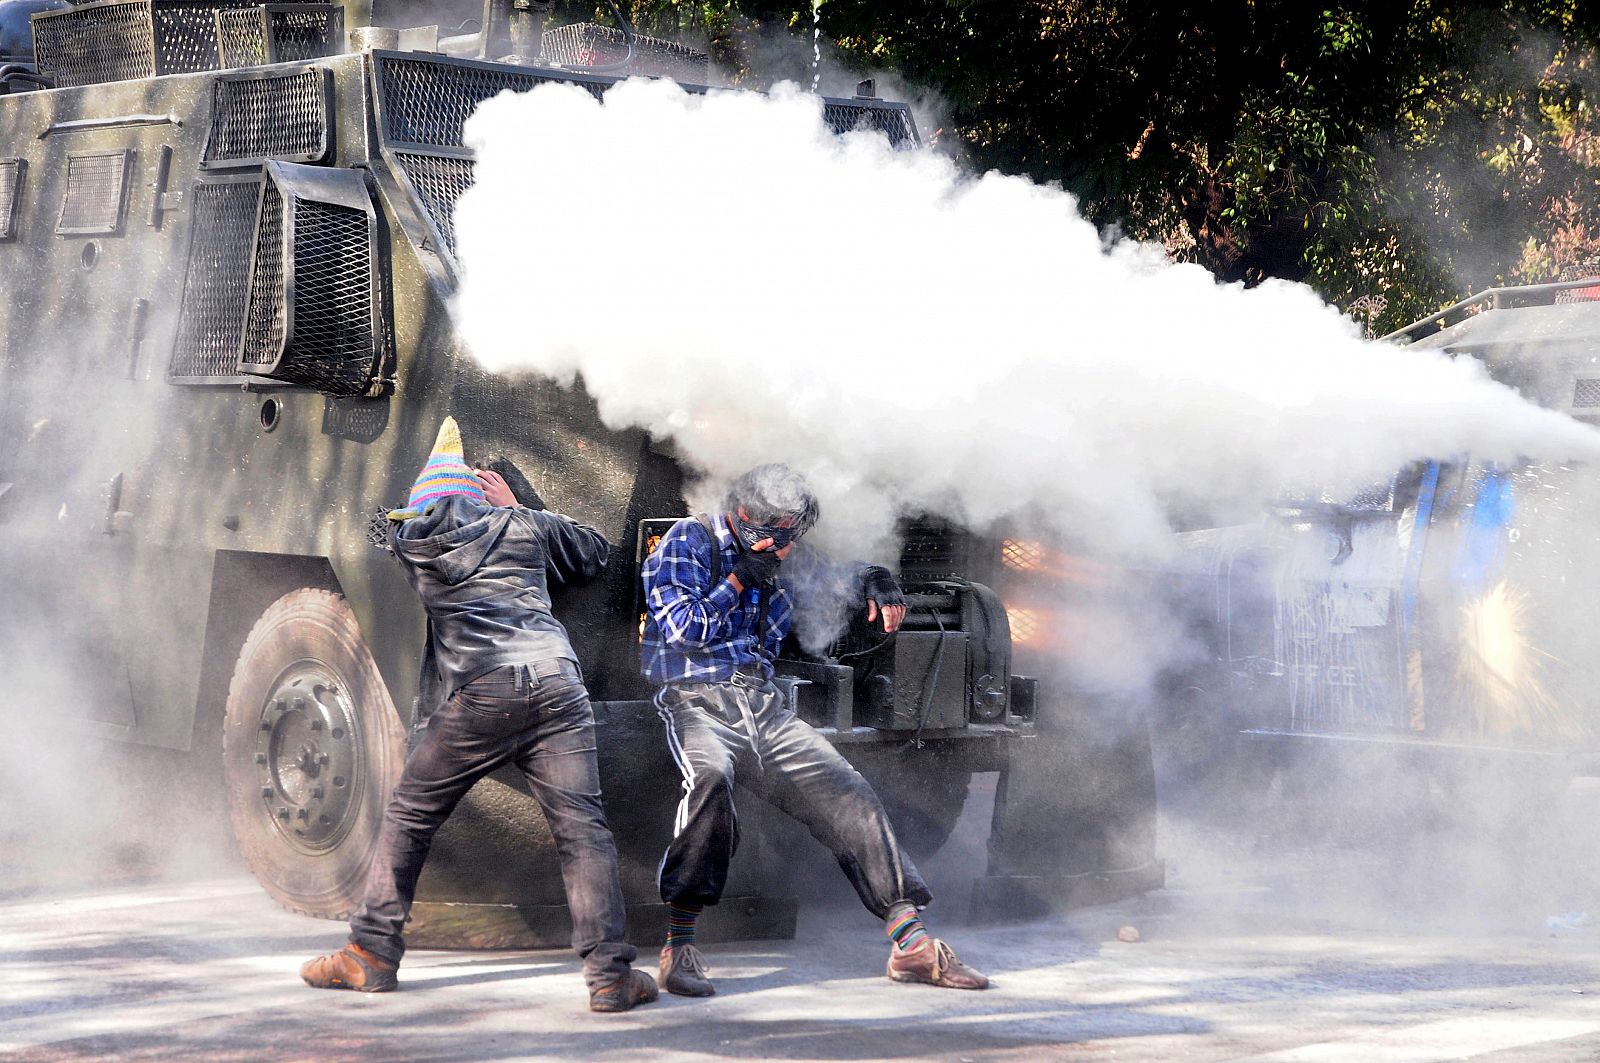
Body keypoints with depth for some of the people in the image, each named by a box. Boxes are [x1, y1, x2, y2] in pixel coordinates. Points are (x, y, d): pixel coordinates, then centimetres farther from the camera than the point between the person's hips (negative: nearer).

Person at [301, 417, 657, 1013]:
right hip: (556, 683, 1)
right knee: (580, 828, -2)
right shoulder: (522, 526, 17)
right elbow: (595, 552, 33)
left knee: (410, 817, 14)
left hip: (481, 694, -1)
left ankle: (371, 955, 16)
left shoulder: (410, 540, 15)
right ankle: (611, 974, -10)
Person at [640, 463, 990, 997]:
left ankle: (911, 942, -8)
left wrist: (875, 580, 16)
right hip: (697, 701, -6)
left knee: (849, 794, -10)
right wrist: (739, 579, -5)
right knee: (710, 776, -39)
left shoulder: (781, 566, 20)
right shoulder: (689, 542, 3)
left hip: (765, 707, 6)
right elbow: (683, 628, -7)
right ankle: (678, 947, -34)